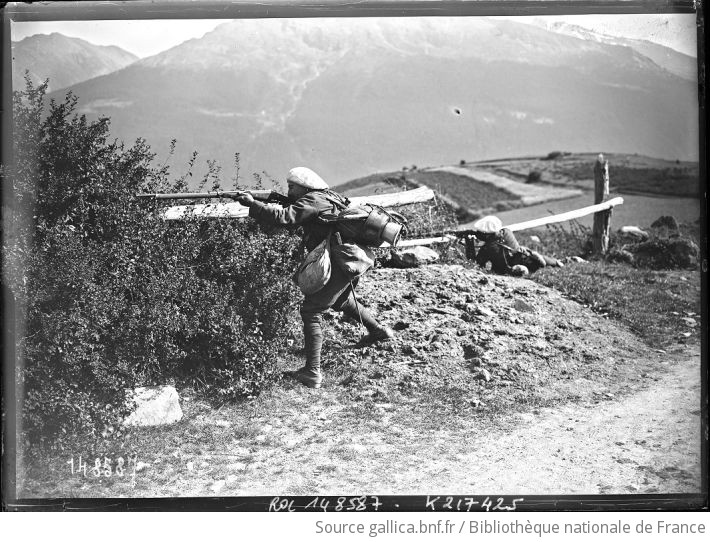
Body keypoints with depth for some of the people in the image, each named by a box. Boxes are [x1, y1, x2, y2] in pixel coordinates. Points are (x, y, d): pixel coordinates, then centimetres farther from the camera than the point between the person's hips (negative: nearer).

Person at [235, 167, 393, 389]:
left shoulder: (313, 200, -14)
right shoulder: (328, 196, 16)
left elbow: (284, 217, -25)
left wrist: (251, 203, -20)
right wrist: (281, 201, 5)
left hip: (338, 264, -10)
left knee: (311, 311, -9)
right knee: (341, 300, 35)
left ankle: (312, 372, -16)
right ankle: (379, 331, 52)